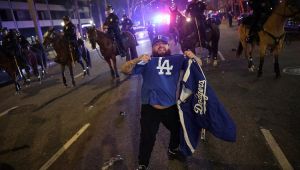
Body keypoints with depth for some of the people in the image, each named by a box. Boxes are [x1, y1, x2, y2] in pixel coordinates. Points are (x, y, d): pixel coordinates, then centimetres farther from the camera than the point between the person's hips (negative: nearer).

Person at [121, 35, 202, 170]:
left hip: (171, 107, 4)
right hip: (150, 108, -3)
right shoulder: (147, 62, -1)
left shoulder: (177, 59, 5)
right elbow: (125, 70, -9)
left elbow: (198, 64, 5)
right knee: (147, 138, 8)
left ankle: (173, 151, 55)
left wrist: (193, 56, -17)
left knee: (178, 130, 25)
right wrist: (137, 60, -27)